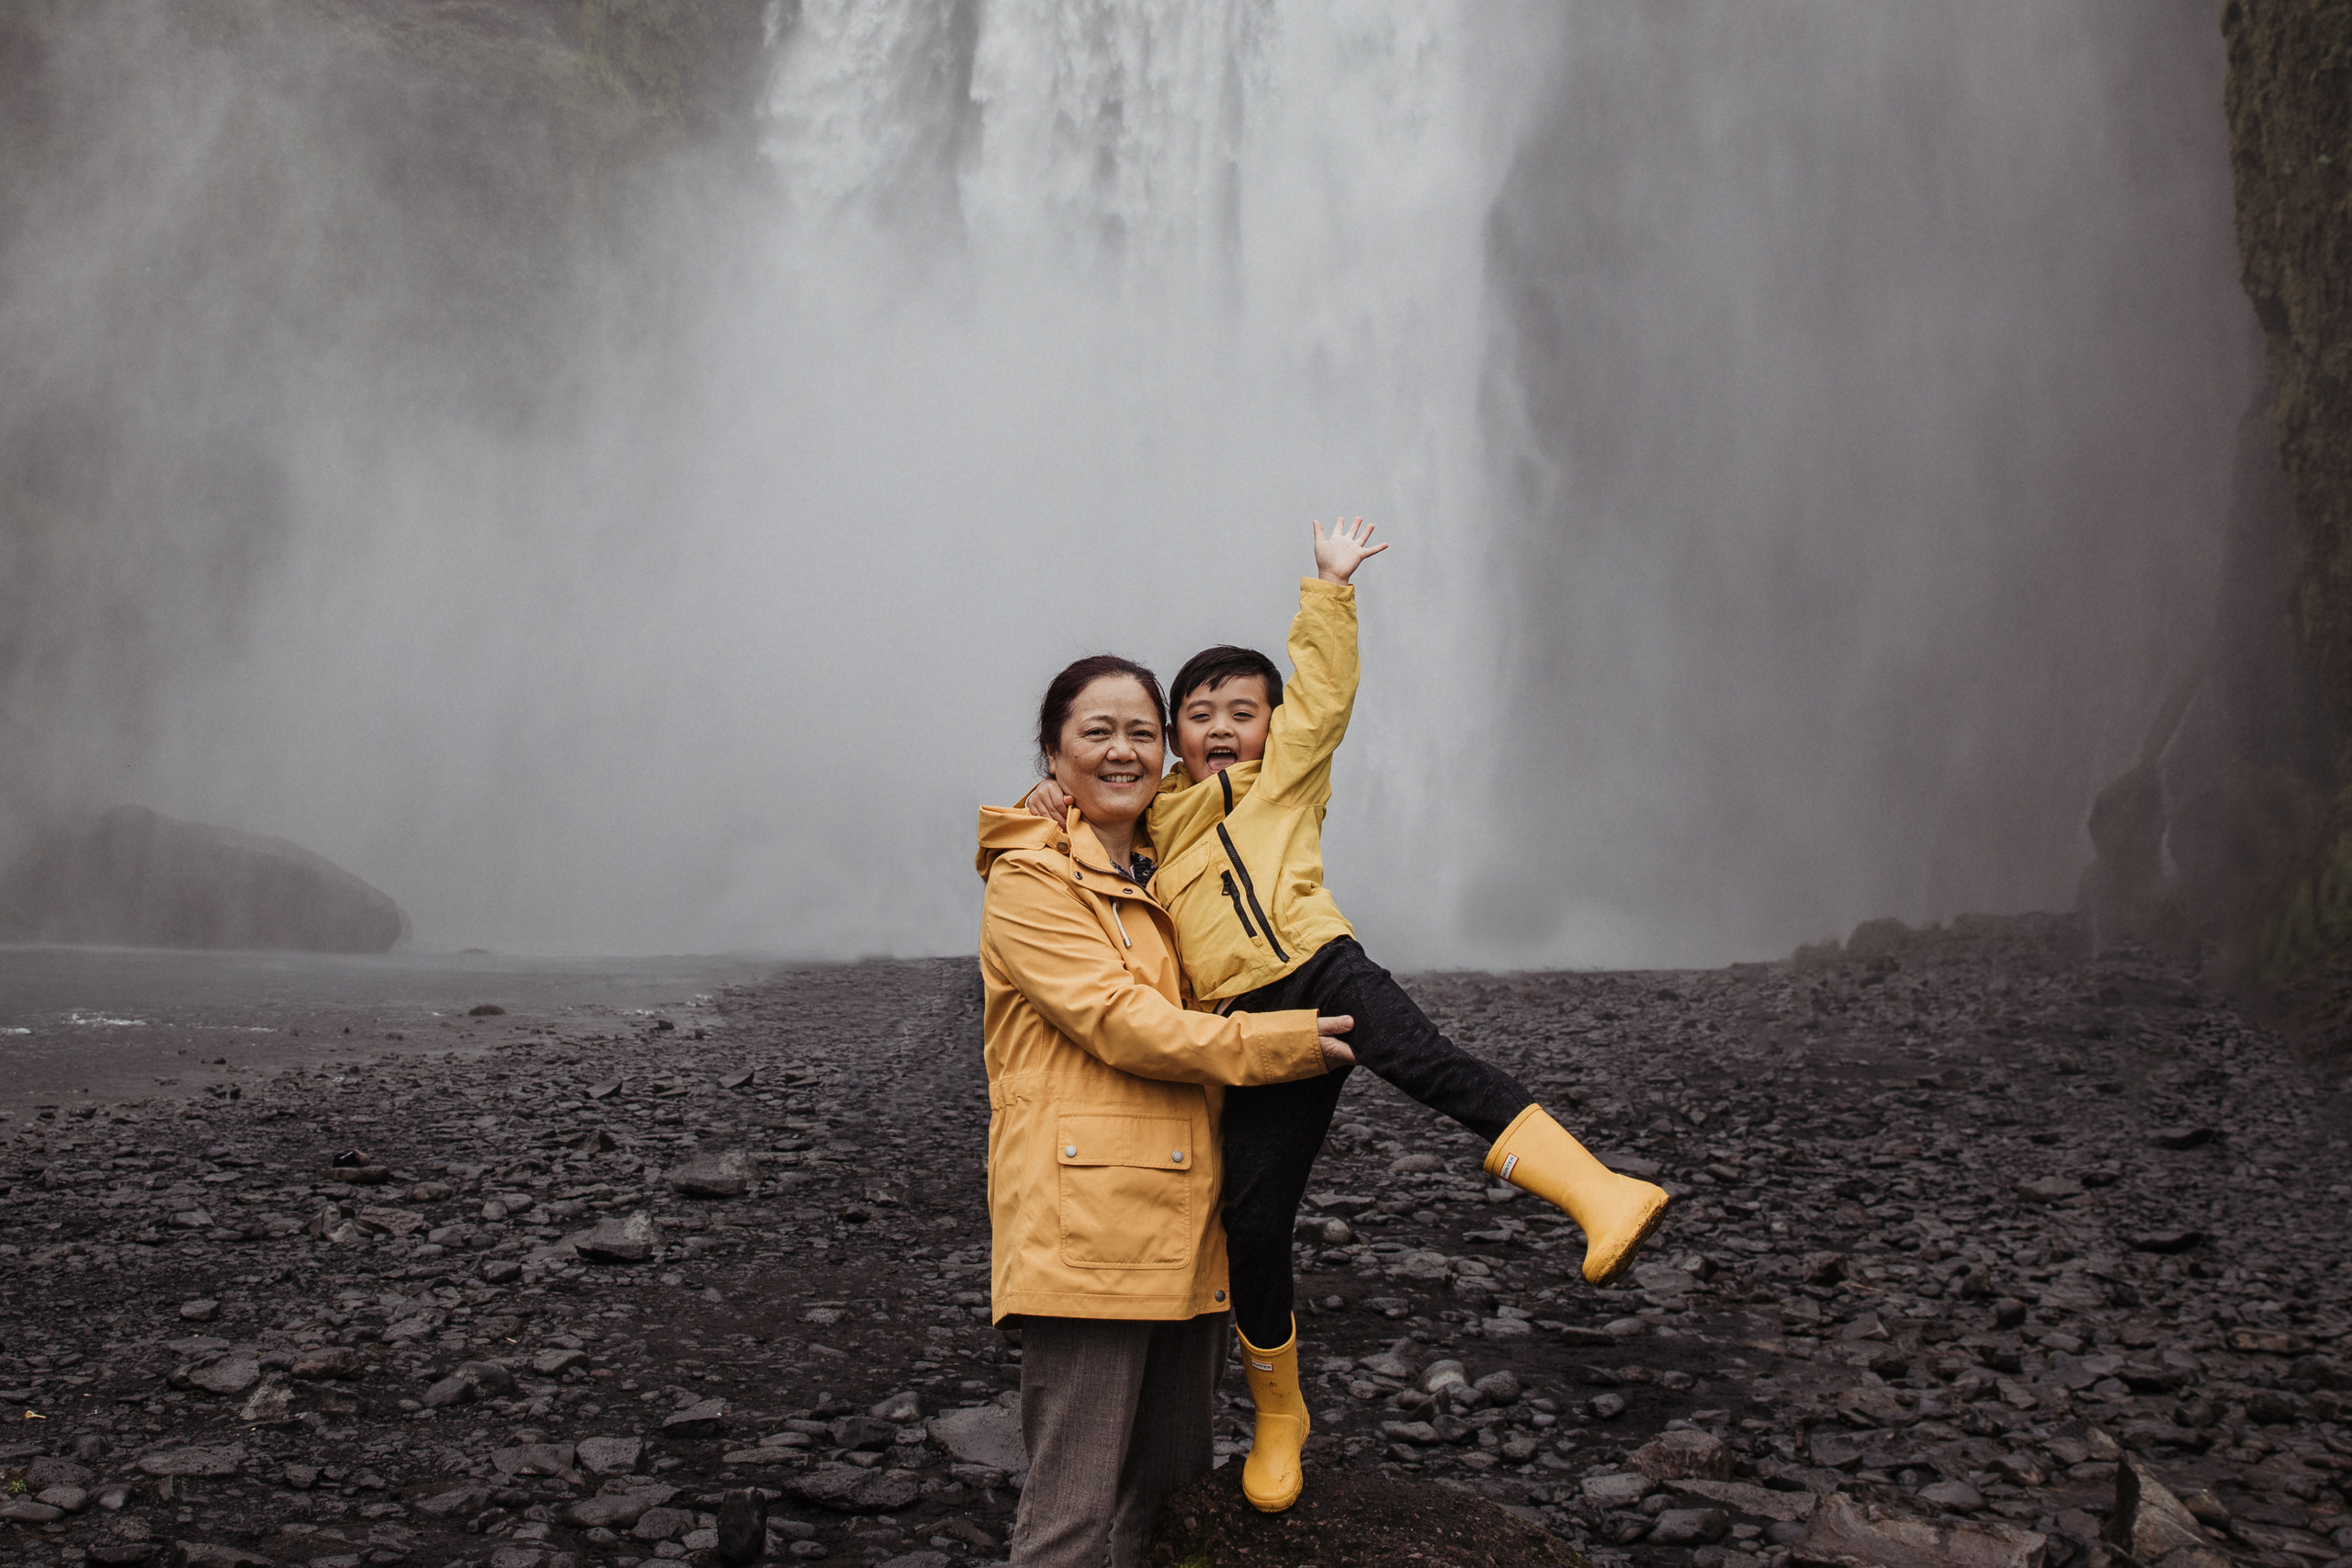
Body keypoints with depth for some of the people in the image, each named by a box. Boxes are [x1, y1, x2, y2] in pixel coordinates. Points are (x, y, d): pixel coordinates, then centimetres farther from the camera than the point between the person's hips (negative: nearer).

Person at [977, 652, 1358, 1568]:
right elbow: (1121, 1022, -15)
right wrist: (1282, 1044, -12)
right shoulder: (1028, 880, -6)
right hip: (1085, 1223, -8)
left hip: (1185, 1219, 8)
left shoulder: (1165, 880, 20)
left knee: (1172, 1489, 15)